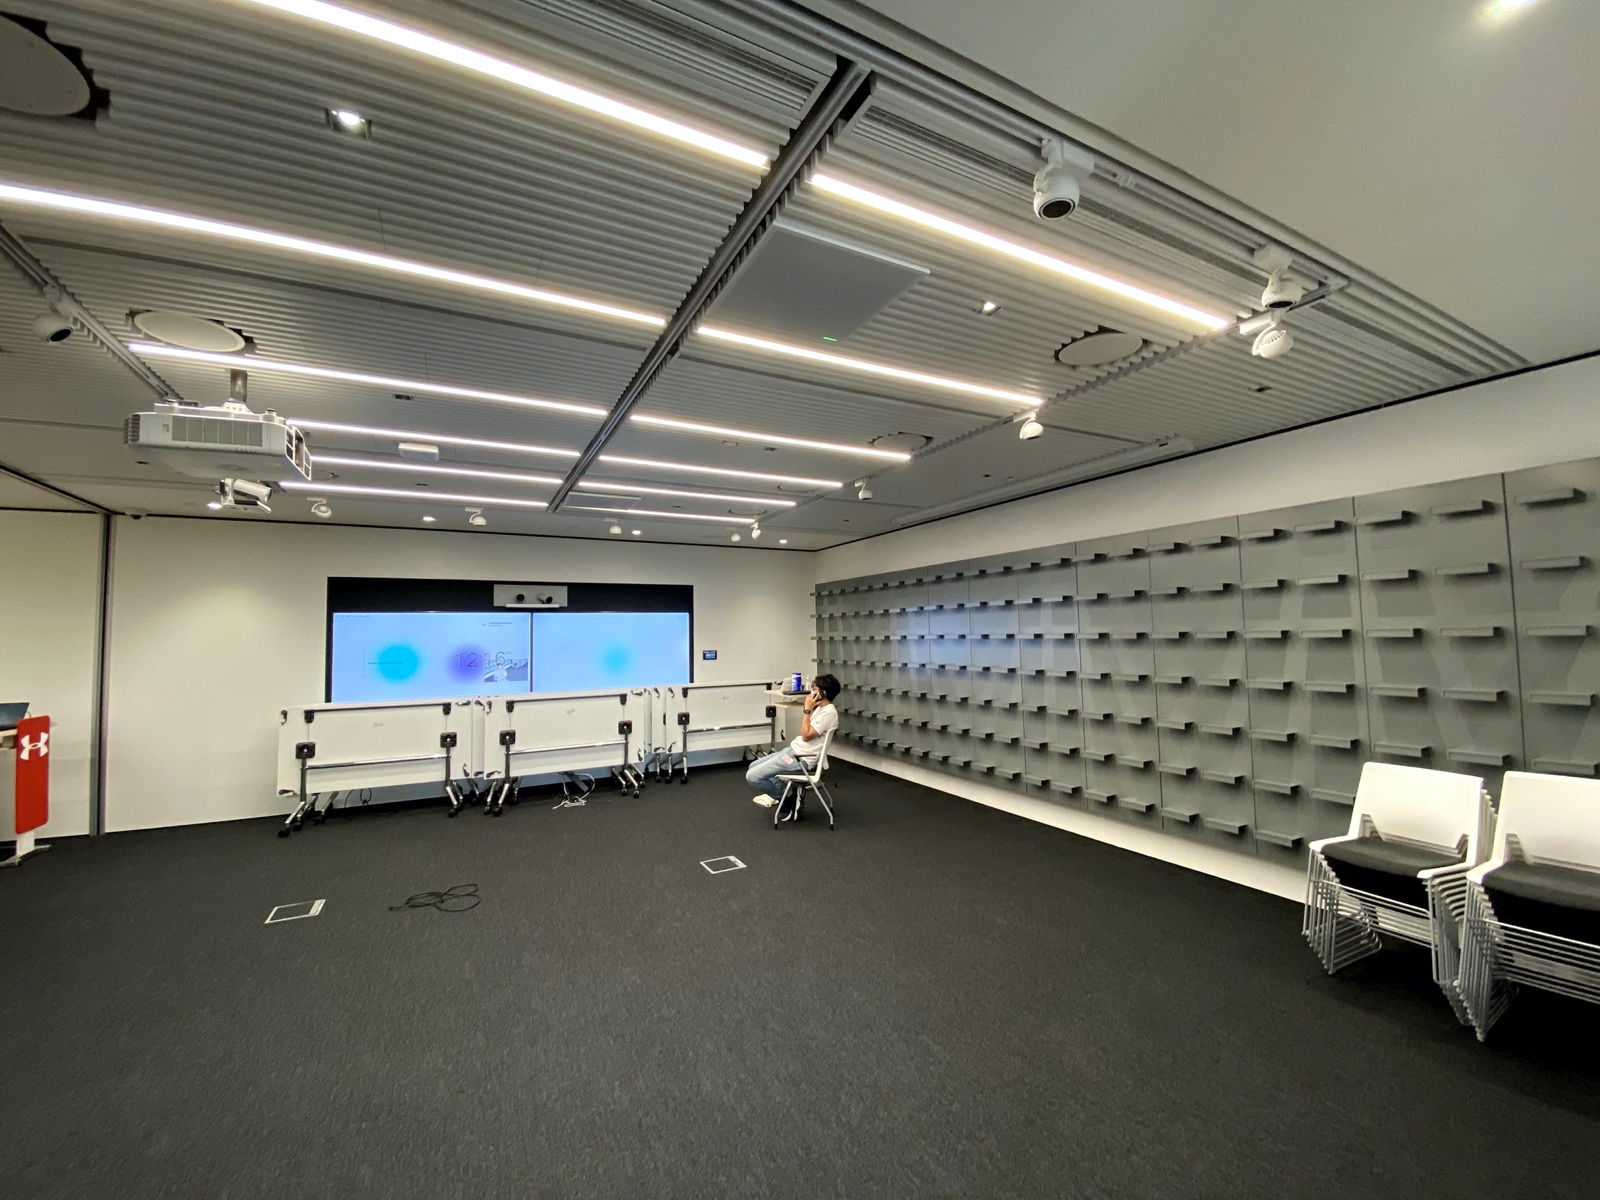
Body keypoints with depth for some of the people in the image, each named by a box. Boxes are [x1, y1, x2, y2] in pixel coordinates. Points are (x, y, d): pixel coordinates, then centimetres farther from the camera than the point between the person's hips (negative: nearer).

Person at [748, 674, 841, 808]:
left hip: (800, 759, -11)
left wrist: (807, 709, -19)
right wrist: (810, 708, 8)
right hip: (794, 750, 11)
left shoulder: (828, 712, -20)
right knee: (753, 767, 14)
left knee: (752, 776, -10)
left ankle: (786, 795, 7)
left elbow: (806, 735, -23)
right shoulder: (820, 707, 10)